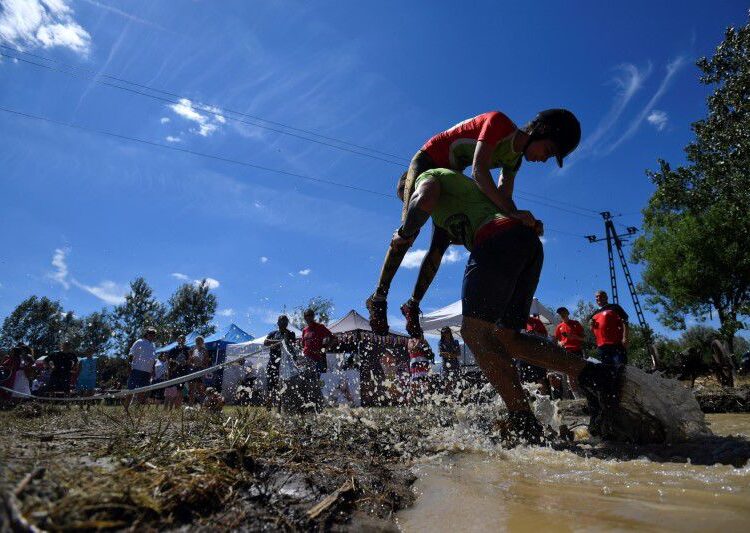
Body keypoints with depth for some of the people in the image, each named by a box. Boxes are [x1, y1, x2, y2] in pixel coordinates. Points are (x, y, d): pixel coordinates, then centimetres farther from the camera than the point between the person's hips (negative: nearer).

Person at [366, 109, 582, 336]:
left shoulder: (515, 157, 0)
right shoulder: (498, 122, -25)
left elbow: (503, 196, -3)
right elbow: (478, 172, -37)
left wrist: (520, 220, -21)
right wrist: (511, 211, -45)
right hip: (426, 163, -8)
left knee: (440, 245, -3)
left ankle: (413, 305, 6)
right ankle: (378, 298, -18)